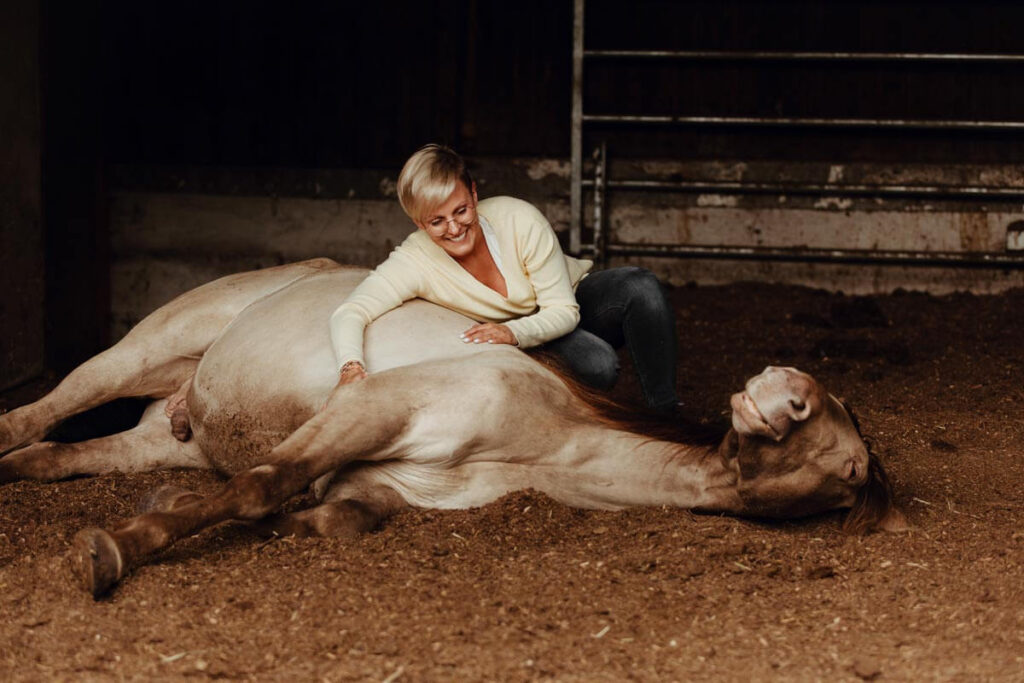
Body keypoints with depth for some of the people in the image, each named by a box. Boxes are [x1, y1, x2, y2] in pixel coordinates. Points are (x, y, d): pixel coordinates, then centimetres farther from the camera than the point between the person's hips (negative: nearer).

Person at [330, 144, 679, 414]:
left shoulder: (520, 221, -28)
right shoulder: (415, 260, -26)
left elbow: (564, 312, -22)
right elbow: (348, 313, -33)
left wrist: (514, 332, -42)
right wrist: (351, 366, -54)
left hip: (575, 301, 1)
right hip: (515, 336, -1)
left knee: (641, 286, -32)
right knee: (597, 363, -37)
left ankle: (664, 418, -20)